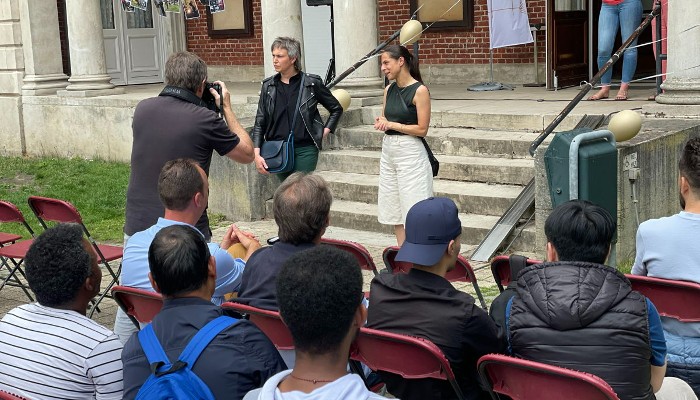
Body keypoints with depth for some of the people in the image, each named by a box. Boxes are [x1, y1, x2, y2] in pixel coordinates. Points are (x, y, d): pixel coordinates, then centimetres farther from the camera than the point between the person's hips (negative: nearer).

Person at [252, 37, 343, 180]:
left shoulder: (311, 83, -2)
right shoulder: (268, 86, 6)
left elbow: (336, 109, 11)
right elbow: (259, 123, 6)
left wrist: (324, 132, 1)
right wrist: (256, 153, -4)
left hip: (305, 150, -3)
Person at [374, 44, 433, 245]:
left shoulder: (419, 90, -11)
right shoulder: (389, 90, 9)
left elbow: (422, 129, -13)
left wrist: (391, 124, -11)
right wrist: (380, 123, -4)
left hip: (410, 153, -7)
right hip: (388, 152, 7)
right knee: (394, 211, 10)